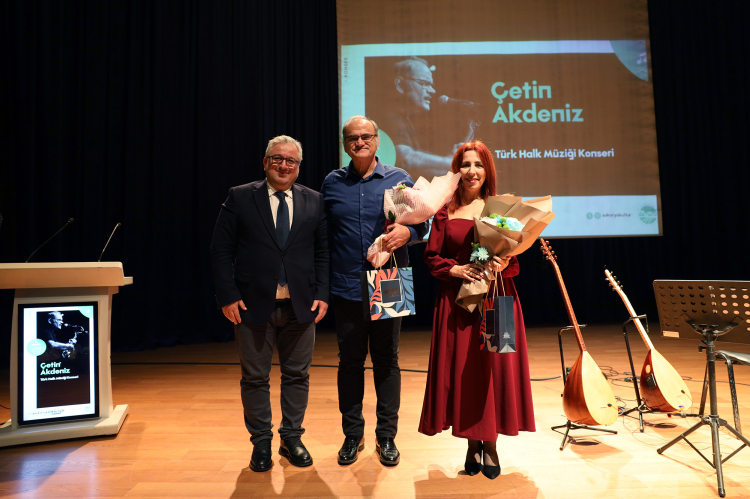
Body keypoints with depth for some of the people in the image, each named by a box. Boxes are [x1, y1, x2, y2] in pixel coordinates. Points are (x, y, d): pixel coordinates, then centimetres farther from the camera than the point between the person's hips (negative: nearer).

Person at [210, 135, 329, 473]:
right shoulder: (239, 198, 2)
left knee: (297, 375, 12)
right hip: (253, 305, -1)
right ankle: (261, 443, 28)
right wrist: (228, 296, -9)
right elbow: (221, 250, -1)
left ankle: (292, 438, 30)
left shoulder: (314, 201, 7)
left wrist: (322, 294, -3)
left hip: (301, 305, 2)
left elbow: (323, 252, 6)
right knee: (254, 377, 10)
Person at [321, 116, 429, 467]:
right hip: (346, 289, 1)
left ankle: (386, 437, 23)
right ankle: (353, 434, 25)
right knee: (350, 361, 9)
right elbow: (322, 234, 8)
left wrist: (406, 232, -20)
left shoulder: (399, 179, 4)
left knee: (386, 361, 8)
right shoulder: (332, 183, 7)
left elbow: (422, 223, 4)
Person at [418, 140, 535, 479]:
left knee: (494, 368, 2)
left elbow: (517, 257, 6)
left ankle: (490, 444, 19)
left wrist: (503, 265, -15)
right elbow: (431, 257, 5)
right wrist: (455, 269, -12)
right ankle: (473, 444, 19)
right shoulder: (445, 212, 6)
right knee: (462, 371, 3)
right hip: (457, 301, 0)